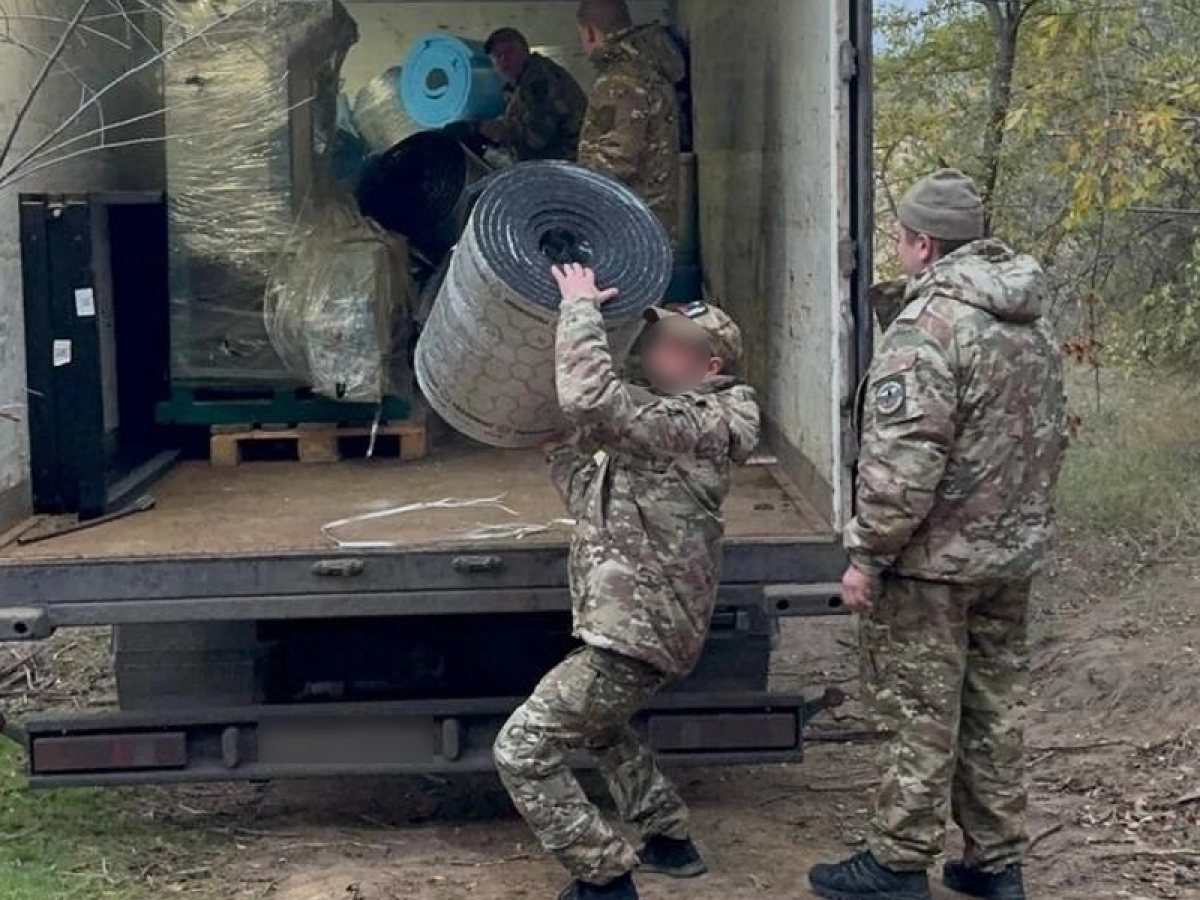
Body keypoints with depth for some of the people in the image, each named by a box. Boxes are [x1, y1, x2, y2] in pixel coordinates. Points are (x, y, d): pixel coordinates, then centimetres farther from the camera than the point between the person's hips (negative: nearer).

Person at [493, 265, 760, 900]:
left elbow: (593, 399, -32)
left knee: (523, 750, -6)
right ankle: (670, 841, 38)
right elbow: (590, 500, 17)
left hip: (637, 633, -11)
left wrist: (580, 307, -20)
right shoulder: (677, 428, 16)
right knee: (596, 722, 35)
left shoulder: (696, 423, -16)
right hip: (647, 625, 11)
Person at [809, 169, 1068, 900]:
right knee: (996, 708, 14)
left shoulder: (930, 326, -19)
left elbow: (904, 463, -24)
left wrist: (867, 554, -15)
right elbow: (1054, 436, 17)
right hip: (1014, 554, 8)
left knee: (922, 715, 2)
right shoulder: (1034, 322, 9)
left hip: (935, 560, -8)